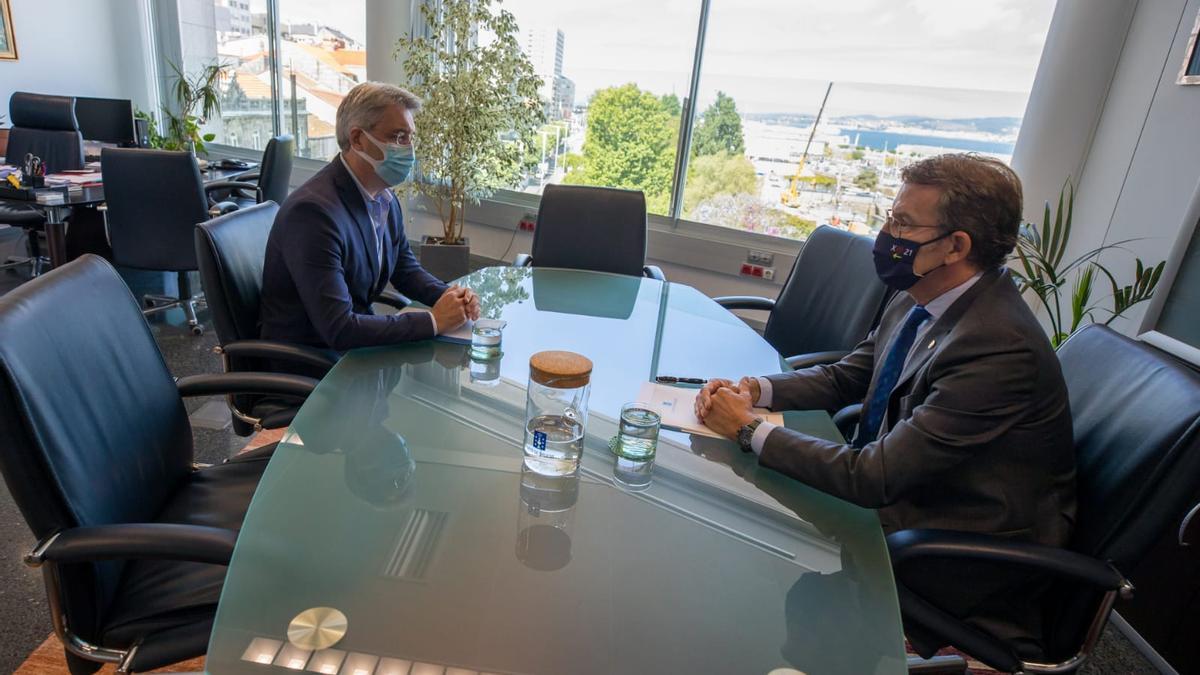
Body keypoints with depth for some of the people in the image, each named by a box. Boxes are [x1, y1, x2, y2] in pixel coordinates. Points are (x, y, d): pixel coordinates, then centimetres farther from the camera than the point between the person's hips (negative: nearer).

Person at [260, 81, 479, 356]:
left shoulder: (385, 198, 1)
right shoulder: (313, 210, -24)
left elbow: (406, 269, 15)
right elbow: (338, 330, -28)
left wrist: (450, 295, -5)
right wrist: (433, 320, -23)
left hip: (356, 342, 7)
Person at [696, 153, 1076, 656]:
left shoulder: (1001, 349, -32)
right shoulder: (919, 300, -5)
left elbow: (874, 477, -31)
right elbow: (846, 377, 7)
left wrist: (750, 430, -24)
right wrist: (755, 390, -11)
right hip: (901, 488, 7)